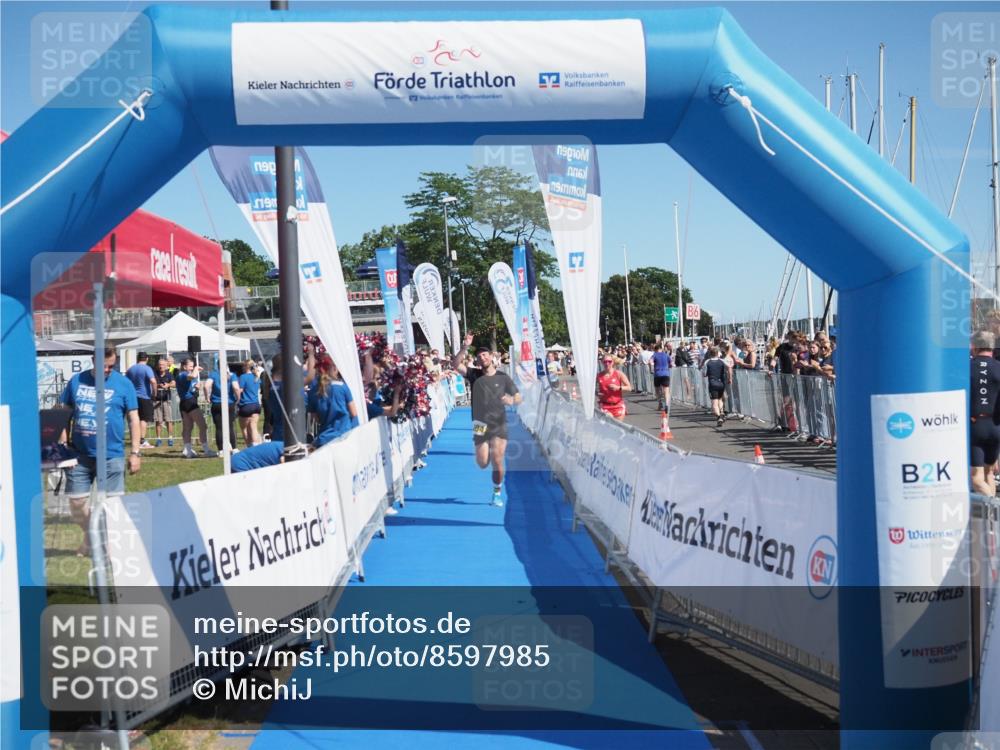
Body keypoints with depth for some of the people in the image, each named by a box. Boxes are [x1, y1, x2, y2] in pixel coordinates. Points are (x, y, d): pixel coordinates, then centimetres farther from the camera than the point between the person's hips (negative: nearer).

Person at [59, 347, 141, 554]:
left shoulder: (123, 384, -1)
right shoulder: (76, 381, 6)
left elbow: (133, 419, 0)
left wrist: (134, 452, -5)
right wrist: (62, 444, 2)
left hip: (111, 455, -3)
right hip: (79, 455, 3)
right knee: (76, 502, 9)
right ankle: (91, 538, 31)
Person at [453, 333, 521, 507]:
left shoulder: (503, 378, 2)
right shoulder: (474, 375, 2)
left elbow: (518, 397, 4)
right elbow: (457, 365, -13)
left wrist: (512, 400, -19)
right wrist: (465, 347, -25)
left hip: (499, 425, -1)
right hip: (480, 425, 1)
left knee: (497, 462, -7)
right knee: (482, 463, 3)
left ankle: (497, 495, 11)